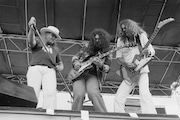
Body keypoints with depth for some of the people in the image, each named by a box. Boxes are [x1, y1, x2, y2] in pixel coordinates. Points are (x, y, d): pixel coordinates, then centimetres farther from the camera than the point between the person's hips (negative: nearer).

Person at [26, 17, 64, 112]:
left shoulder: (55, 48, 35)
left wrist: (60, 67, 10)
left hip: (49, 70, 2)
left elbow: (60, 63, 36)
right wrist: (32, 29, -22)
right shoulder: (38, 42, 24)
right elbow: (31, 41, -1)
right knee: (32, 93, -24)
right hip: (35, 68, -2)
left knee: (50, 93, -25)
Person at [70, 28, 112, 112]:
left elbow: (107, 69, 0)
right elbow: (75, 58, 21)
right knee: (79, 95, -24)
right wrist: (76, 64, -2)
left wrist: (100, 66, -23)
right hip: (79, 74, 2)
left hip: (92, 75, -1)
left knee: (93, 93, -32)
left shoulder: (106, 53, 9)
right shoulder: (87, 48, 14)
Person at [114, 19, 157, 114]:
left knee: (144, 93, -27)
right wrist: (126, 64, -14)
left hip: (141, 70, -3)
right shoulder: (121, 40, 10)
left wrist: (148, 52, -20)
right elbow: (118, 57, 7)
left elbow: (152, 51, 5)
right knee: (118, 99, -6)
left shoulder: (141, 36, 7)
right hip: (128, 74, 3)